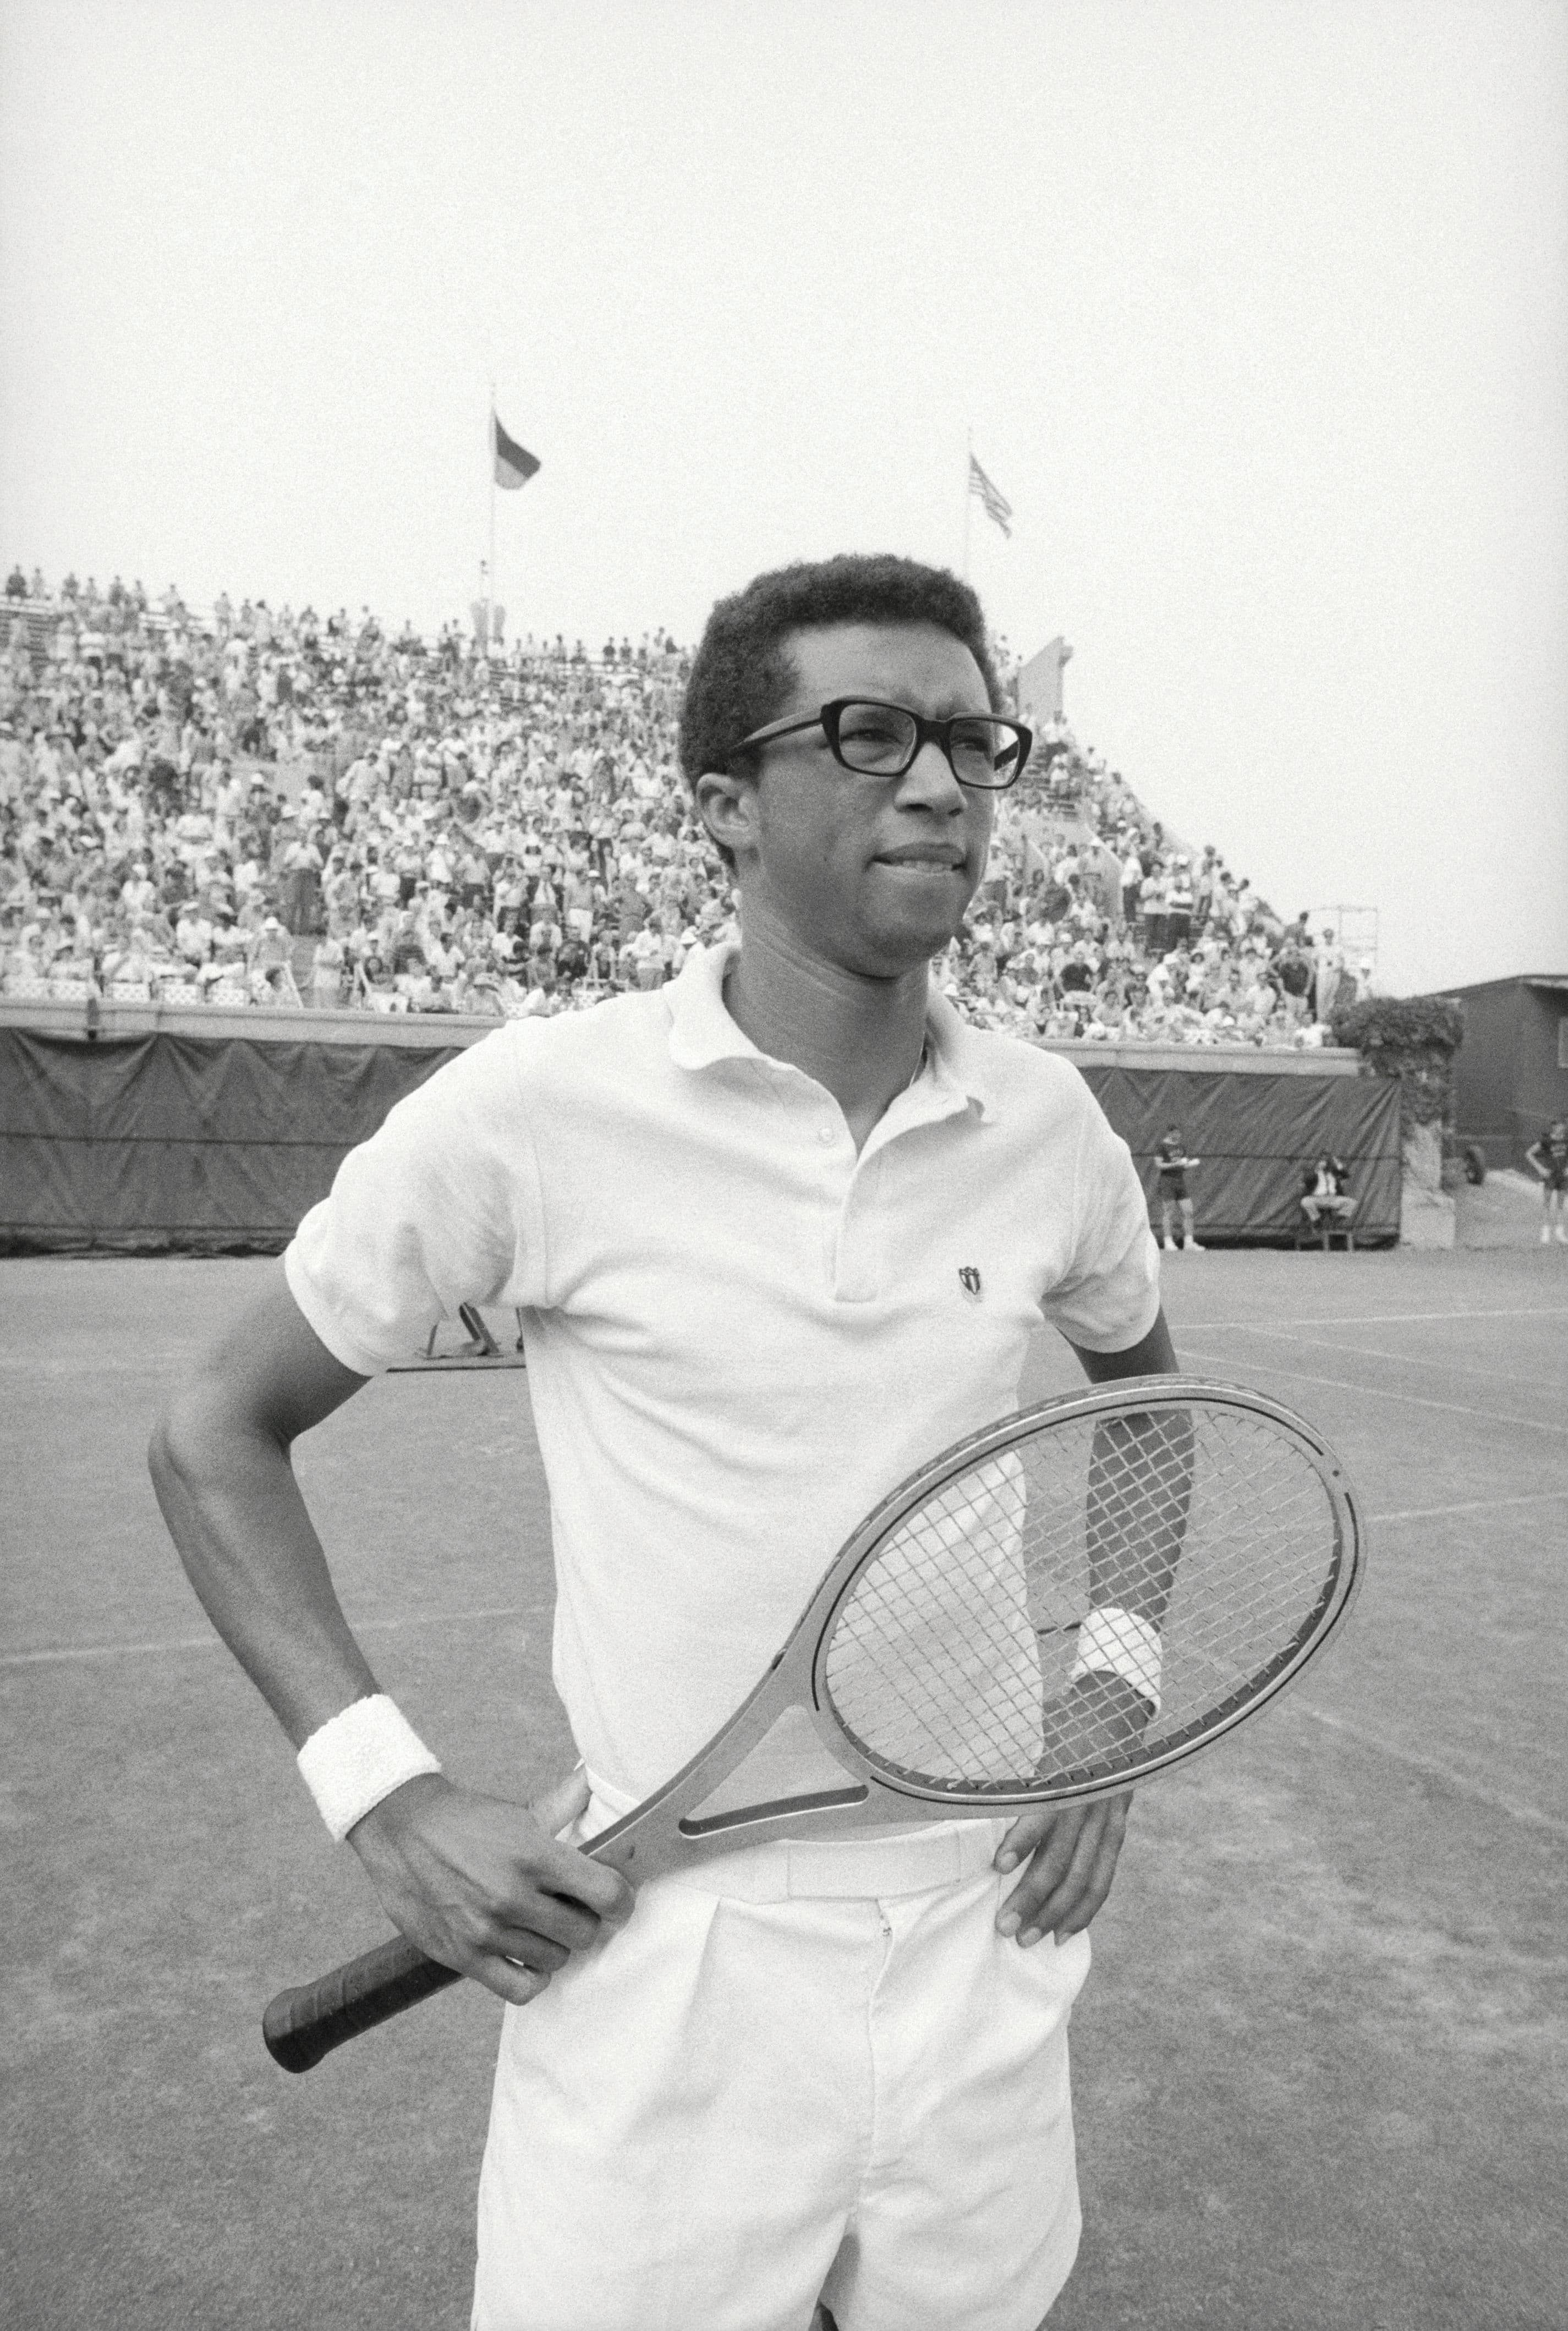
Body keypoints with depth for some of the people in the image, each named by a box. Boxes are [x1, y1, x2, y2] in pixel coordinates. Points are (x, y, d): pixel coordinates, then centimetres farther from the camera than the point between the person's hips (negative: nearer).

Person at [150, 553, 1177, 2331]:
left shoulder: (1049, 1123, -2)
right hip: (660, 1970, -3)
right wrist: (386, 1796, -12)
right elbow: (215, 1436, -4)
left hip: (988, 1955, 4)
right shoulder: (537, 1106, -14)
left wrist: (1114, 1696, 7)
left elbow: (1141, 1385, 18)